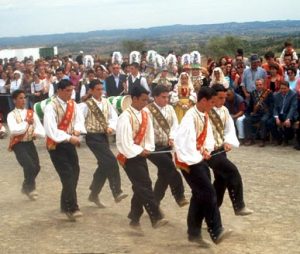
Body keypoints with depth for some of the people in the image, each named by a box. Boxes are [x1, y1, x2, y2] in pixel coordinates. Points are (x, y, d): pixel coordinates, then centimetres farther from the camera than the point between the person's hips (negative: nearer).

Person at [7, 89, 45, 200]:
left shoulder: (31, 113, 9)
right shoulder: (12, 115, -6)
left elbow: (39, 125, -1)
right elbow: (14, 130, -21)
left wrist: (38, 133, -23)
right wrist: (26, 123, -12)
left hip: (30, 143, 5)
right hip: (19, 144, -5)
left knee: (36, 167, 6)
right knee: (30, 166, -16)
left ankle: (27, 187, 32)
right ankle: (29, 188, 10)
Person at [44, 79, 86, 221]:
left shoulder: (73, 105, 5)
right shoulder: (51, 107, -17)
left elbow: (79, 120, 5)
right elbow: (51, 130, -24)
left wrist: (77, 131, -17)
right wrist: (69, 137, -29)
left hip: (69, 144, 7)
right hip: (56, 145, -7)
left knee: (74, 173, 8)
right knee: (67, 175, -13)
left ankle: (66, 204, 23)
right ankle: (72, 208, -9)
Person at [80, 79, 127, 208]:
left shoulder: (105, 102, 8)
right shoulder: (86, 105, -9)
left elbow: (114, 116, 9)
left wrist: (111, 127, -7)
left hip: (104, 136, 7)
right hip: (93, 137, -7)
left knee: (104, 165, 11)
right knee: (111, 161, -17)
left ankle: (94, 194, 25)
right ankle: (117, 192, -13)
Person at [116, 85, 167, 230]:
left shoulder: (145, 115, 7)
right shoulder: (126, 117, -17)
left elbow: (149, 133, 11)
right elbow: (124, 140, -20)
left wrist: (147, 149, -4)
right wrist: (139, 151, -15)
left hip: (141, 156, 8)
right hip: (130, 157, -8)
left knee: (140, 188, 10)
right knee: (145, 186, -13)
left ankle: (134, 219, 21)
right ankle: (156, 218, -12)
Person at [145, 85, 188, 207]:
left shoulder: (170, 108, 9)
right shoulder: (148, 110, -10)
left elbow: (175, 124, 3)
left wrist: (172, 137, -15)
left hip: (166, 147, 7)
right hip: (154, 147, -7)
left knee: (164, 175, 9)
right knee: (170, 167, -22)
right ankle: (179, 196, -13)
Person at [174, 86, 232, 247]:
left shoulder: (204, 116, 9)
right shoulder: (190, 118, -21)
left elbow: (208, 136, 15)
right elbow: (183, 141, -28)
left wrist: (206, 149, -5)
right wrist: (199, 155, -19)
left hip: (199, 160, 10)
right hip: (189, 161, -10)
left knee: (200, 195, 12)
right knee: (208, 193, -14)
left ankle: (194, 232, 21)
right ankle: (216, 232, -11)